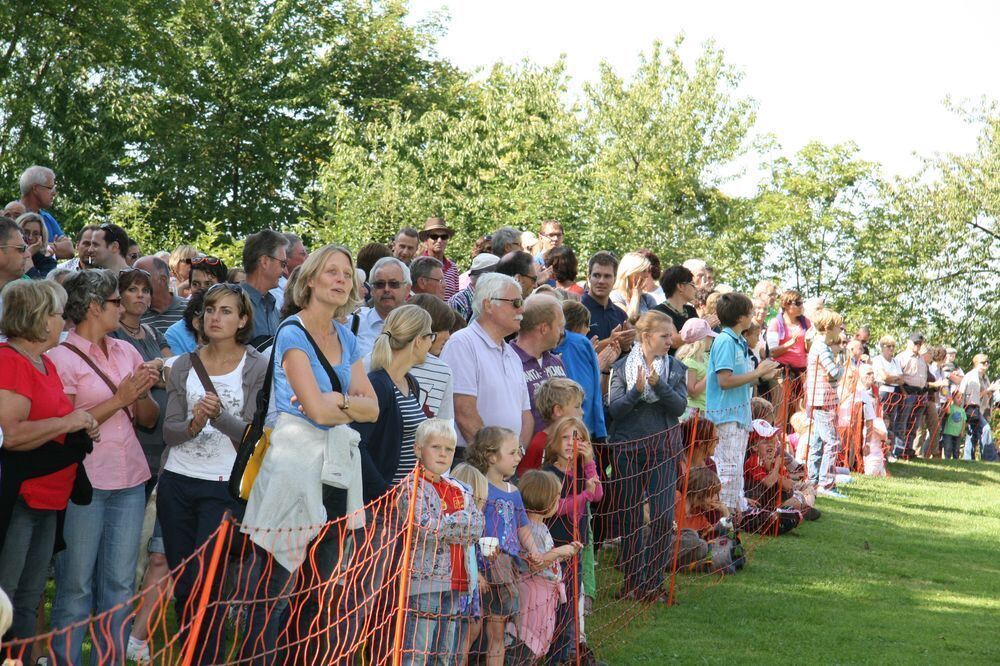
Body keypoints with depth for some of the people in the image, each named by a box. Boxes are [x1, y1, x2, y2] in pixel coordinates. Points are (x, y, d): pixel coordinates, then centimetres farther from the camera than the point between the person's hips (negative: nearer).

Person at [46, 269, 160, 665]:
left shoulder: (126, 352, 12)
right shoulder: (62, 357, -6)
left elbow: (149, 420, 15)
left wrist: (143, 393, -6)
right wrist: (119, 399, -14)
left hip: (130, 481, 6)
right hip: (84, 482, -6)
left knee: (120, 584, 8)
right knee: (76, 586, -2)